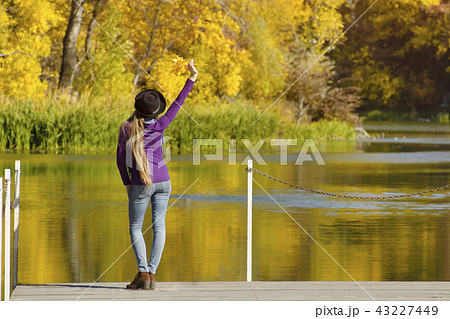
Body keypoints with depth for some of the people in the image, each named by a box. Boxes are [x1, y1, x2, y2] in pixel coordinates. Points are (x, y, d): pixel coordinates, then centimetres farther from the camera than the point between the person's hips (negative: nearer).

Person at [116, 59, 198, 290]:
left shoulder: (126, 128, -10)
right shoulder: (159, 126, -7)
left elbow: (120, 160, -5)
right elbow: (177, 104, 2)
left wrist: (127, 184, 7)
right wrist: (192, 78, 9)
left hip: (141, 184, -2)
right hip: (162, 180, 2)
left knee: (135, 228, 7)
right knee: (159, 227, 5)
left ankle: (143, 273, -6)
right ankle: (152, 274, -1)